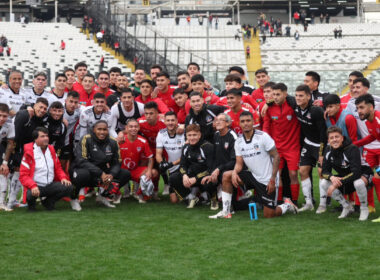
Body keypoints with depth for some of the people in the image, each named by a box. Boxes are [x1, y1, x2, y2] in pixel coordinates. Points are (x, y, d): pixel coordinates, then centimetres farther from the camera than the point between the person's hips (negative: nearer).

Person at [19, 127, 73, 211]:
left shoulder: (51, 149, 10)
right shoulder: (29, 153, -8)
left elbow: (58, 168, 19)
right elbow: (23, 175, -12)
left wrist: (63, 178, -2)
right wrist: (33, 186, -29)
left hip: (51, 185, 5)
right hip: (36, 186, -5)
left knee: (68, 187, -18)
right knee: (31, 194, -38)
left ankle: (48, 201, 9)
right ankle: (31, 203, 4)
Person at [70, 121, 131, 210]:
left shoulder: (112, 142, 1)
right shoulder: (86, 139, -14)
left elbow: (116, 163, 3)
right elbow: (81, 161, -22)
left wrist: (111, 175, -21)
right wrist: (101, 174, -29)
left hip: (102, 175, 5)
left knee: (126, 174, -8)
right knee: (83, 174, -41)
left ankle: (103, 196, 13)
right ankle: (74, 199, -8)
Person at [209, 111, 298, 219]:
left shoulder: (263, 136, -14)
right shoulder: (238, 142, 2)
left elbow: (276, 156, -13)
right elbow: (239, 163, 4)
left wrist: (272, 179, -19)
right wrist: (235, 172, -20)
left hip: (267, 180, -5)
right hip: (253, 176, 5)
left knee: (268, 215, -7)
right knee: (226, 176, -10)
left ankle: (287, 206, 26)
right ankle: (226, 212, -5)